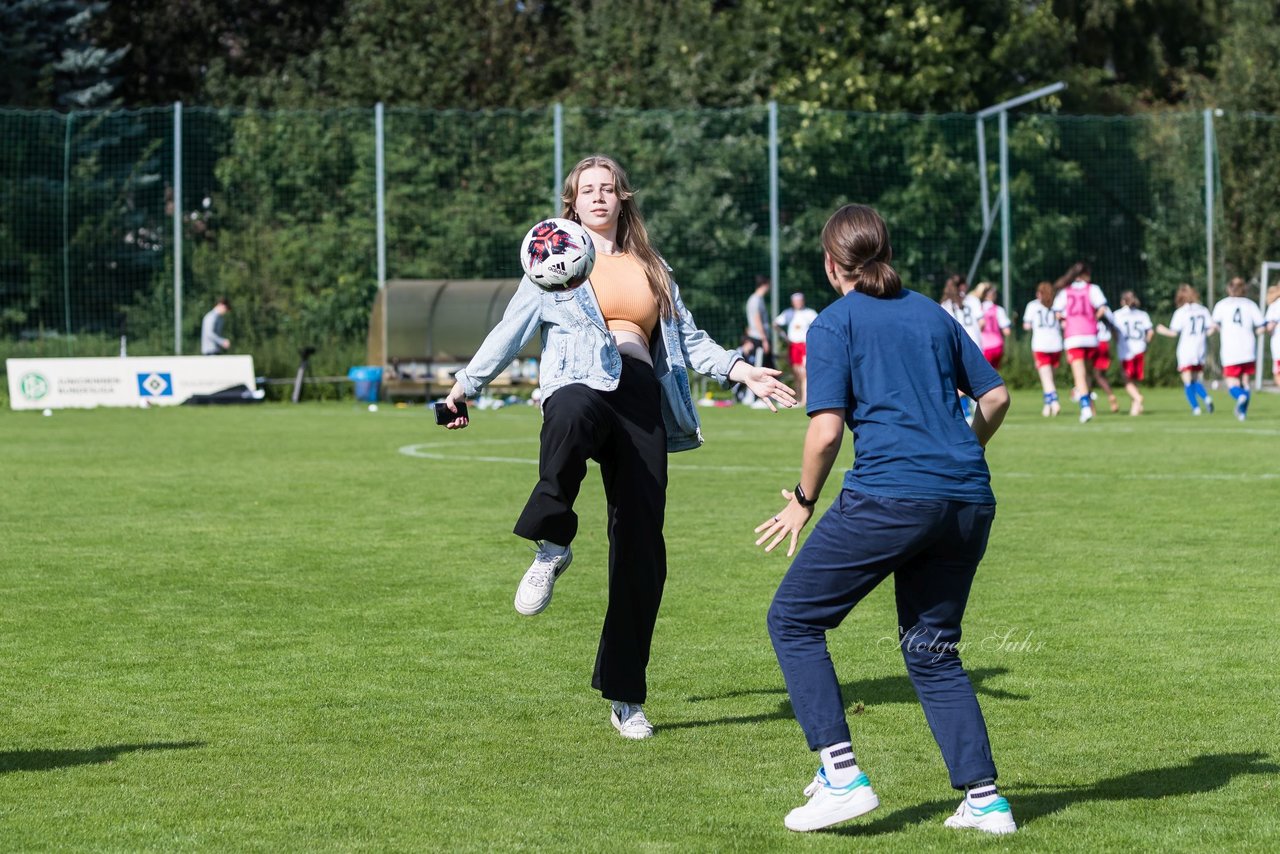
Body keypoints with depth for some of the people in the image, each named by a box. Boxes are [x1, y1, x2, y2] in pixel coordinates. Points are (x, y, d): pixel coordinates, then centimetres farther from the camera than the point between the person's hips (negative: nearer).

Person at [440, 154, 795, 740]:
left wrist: (742, 372, 14)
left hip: (641, 403, 4)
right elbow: (510, 332, 17)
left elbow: (689, 338, 27)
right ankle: (552, 547, -30)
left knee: (641, 551, -3)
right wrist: (465, 386, 12)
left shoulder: (652, 270, 26)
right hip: (579, 387, -3)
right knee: (572, 417, -46)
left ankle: (624, 697, 5)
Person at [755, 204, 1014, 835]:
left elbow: (826, 430, -7)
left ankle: (841, 776, -3)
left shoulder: (834, 324, 2)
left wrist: (803, 502, 7)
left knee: (793, 619, 8)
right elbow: (996, 395, 19)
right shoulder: (931, 314, 18)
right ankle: (984, 799, 9)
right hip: (969, 499, 6)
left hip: (888, 497, -6)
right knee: (932, 648, 18)